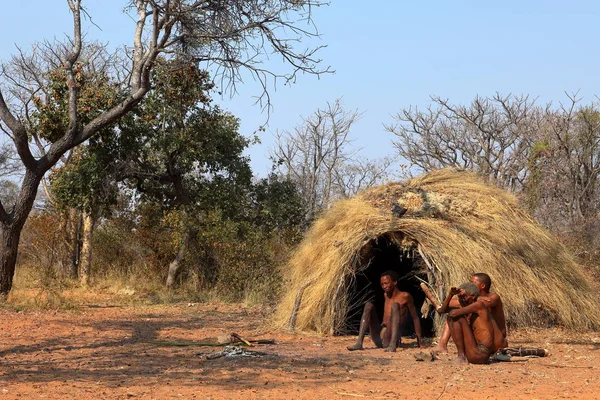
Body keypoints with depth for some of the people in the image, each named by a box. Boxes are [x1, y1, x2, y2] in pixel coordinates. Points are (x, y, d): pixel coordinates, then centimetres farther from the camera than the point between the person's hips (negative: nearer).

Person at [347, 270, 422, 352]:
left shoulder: (405, 296, -1)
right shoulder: (386, 295, 17)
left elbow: (415, 318, 2)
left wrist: (419, 338, -1)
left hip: (390, 338, -6)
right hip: (378, 339, 6)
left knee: (395, 305, -23)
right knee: (369, 305, -6)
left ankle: (392, 345, -42)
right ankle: (359, 343, -23)